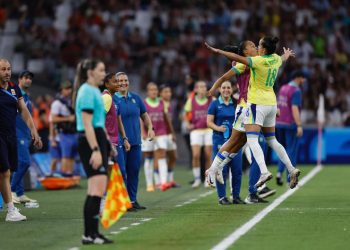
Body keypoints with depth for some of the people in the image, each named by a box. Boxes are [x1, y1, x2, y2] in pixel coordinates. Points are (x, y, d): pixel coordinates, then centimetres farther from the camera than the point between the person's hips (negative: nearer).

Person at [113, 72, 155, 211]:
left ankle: (132, 200, 18)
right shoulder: (112, 99, -4)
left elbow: (144, 115, 22)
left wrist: (150, 128, 7)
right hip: (119, 142, -5)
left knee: (134, 171, 8)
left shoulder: (135, 98, 11)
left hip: (135, 142, 5)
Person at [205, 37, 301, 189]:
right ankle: (291, 170, 11)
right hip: (271, 103, 8)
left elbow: (238, 58, -24)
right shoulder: (276, 59, 7)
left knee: (252, 139, -14)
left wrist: (217, 51, -19)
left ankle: (264, 171, -31)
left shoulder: (259, 61, -15)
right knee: (272, 140, 17)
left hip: (257, 103, -8)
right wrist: (287, 55, 56)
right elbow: (283, 58, 32)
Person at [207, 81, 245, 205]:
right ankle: (222, 197, 3)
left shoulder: (236, 104, 10)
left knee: (237, 169, 1)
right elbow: (209, 122, -3)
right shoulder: (215, 104, 0)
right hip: (220, 140, -3)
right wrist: (218, 128, -20)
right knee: (222, 170, -4)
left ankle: (236, 196, 10)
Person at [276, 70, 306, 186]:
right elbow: (294, 108, -23)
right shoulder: (296, 91, -13)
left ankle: (279, 172, 1)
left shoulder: (282, 88, 11)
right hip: (291, 124, -7)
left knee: (284, 149, 18)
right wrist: (299, 126, -27)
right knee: (292, 151, 0)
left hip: (279, 124, 7)